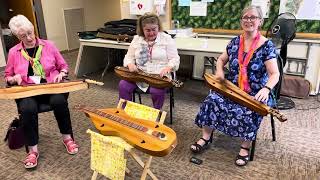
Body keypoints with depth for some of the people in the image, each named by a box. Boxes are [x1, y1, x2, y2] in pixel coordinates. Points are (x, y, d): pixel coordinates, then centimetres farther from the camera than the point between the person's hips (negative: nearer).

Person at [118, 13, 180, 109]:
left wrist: (168, 68, -26)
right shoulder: (136, 39, 9)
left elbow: (174, 59, -4)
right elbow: (129, 57, 13)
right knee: (123, 85, -20)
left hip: (159, 76, -3)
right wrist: (130, 64, -11)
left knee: (157, 91, -33)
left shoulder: (167, 39, -1)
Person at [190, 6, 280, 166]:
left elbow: (275, 74, -15)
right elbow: (221, 59, 20)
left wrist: (266, 89, -35)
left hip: (256, 93, -4)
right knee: (212, 100, -21)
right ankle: (206, 137, -4)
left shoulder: (267, 46, -8)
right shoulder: (235, 42, 5)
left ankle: (245, 147, -9)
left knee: (248, 111, -33)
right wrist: (219, 71, -3)